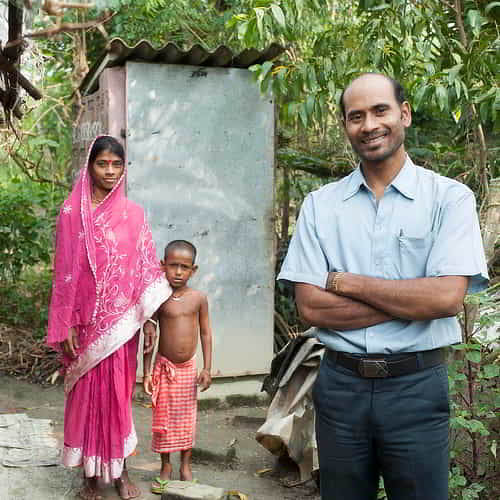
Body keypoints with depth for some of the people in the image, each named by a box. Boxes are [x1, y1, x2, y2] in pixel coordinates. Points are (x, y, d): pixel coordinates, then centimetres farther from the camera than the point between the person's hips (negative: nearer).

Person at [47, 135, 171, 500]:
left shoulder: (133, 214, 2)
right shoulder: (71, 214, -3)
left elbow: (145, 269, 4)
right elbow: (64, 272, -3)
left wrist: (148, 319, 1)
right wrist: (66, 326, -7)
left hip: (121, 320, 1)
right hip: (85, 320, -1)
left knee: (119, 393, 9)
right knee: (87, 394, 7)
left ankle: (120, 470, 23)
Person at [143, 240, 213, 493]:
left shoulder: (199, 298, -5)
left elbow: (205, 334, 2)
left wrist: (207, 368, -2)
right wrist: (147, 372, -5)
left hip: (188, 367, 1)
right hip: (164, 366, -1)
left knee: (187, 418, 10)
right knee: (163, 418, 6)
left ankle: (186, 465, 25)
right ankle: (165, 467, 21)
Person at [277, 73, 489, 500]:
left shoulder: (449, 198, -4)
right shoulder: (320, 205, 2)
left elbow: (447, 298, -16)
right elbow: (310, 307, -6)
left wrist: (344, 282, -11)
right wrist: (411, 300, -13)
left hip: (417, 386, -2)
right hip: (340, 384, 2)